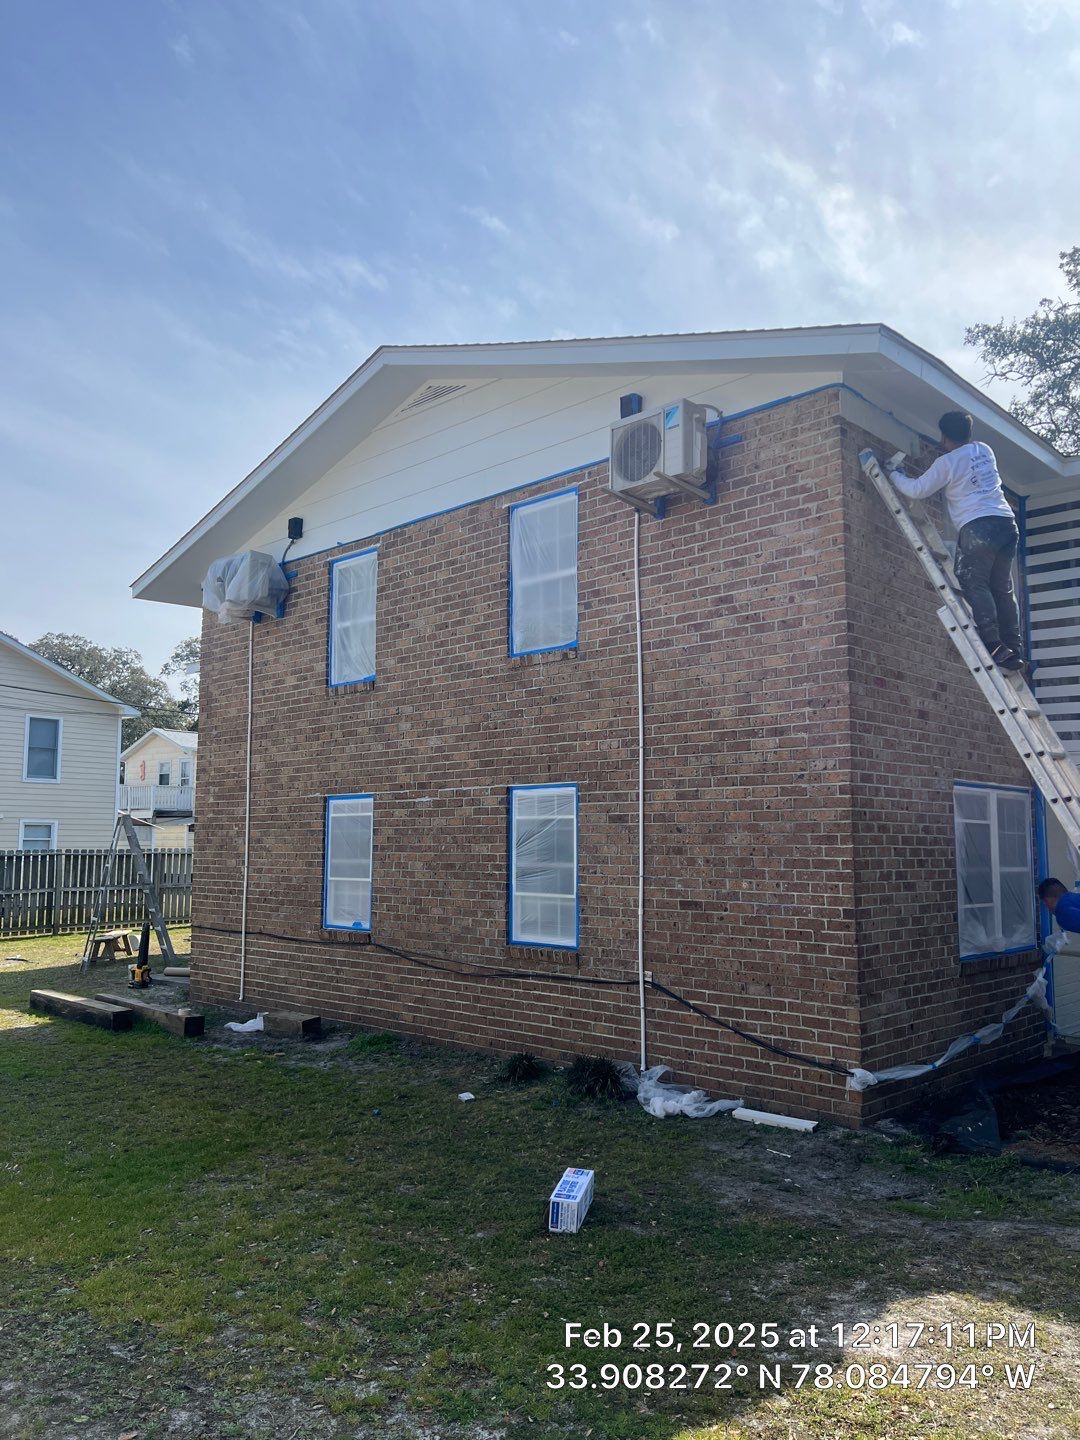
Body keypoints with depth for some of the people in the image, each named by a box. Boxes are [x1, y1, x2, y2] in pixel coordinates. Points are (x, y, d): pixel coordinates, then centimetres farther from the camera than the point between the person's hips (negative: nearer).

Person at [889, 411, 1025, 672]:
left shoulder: (946, 462, -1)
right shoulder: (985, 450, 19)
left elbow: (917, 490, 5)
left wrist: (895, 475, 22)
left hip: (978, 526, -7)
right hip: (1006, 523, 7)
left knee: (974, 584, -5)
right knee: (1003, 588, 8)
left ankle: (993, 643, -18)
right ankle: (1015, 650, 5)